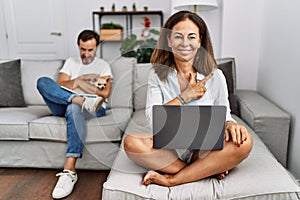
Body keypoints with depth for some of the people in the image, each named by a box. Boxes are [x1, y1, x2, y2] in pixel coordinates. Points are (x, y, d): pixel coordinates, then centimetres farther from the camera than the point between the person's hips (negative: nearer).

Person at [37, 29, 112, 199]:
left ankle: (70, 170, -47)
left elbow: (105, 93, -3)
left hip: (94, 109, -3)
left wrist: (80, 82, -2)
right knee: (43, 81, -20)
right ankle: (81, 100, -41)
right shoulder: (71, 62, 23)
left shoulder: (103, 66, 14)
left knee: (74, 109, -40)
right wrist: (83, 78, -7)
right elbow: (60, 84, 5)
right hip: (63, 106, 3)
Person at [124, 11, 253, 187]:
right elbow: (153, 116, -10)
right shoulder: (158, 74, 0)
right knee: (132, 142, -27)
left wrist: (230, 125, -20)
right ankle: (208, 171, -20)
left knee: (244, 142, -28)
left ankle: (170, 179, -22)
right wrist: (186, 96, -14)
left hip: (205, 149, 1)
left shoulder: (215, 76, -1)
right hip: (170, 148, 0)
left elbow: (224, 115, 4)